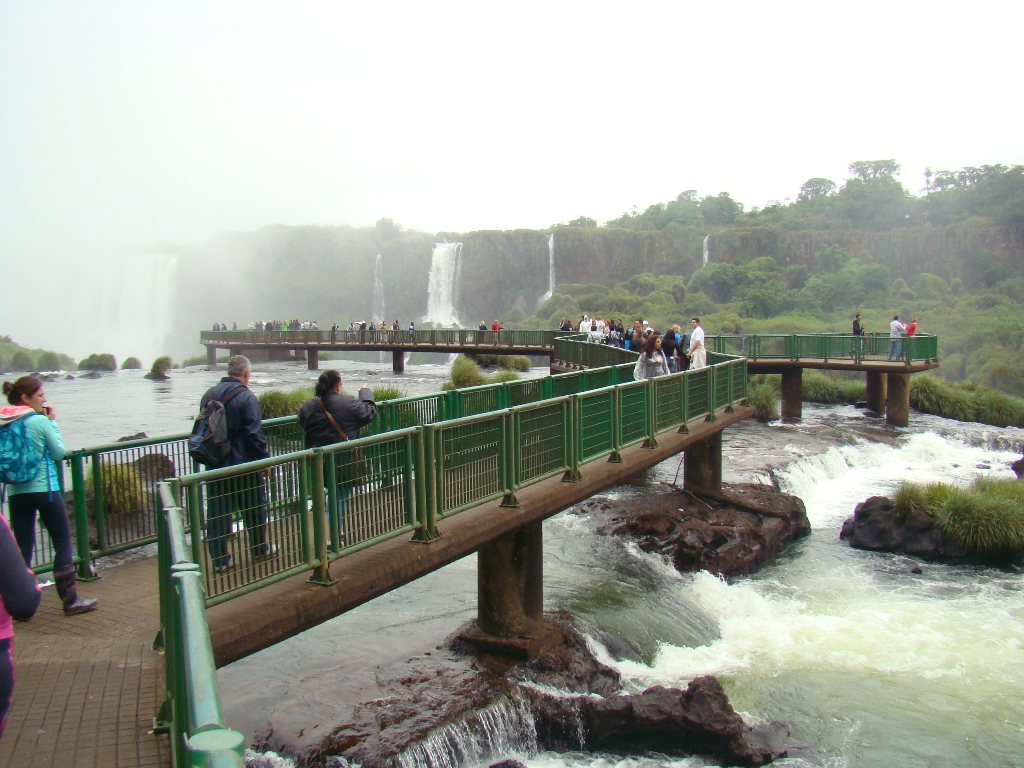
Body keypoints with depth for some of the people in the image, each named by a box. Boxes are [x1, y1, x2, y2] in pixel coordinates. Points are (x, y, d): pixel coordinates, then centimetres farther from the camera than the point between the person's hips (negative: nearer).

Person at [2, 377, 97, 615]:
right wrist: (53, 421, 3)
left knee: (22, 548, 11)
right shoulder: (40, 421, -12)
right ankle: (70, 600, 10)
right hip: (44, 489, -5)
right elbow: (59, 452, -3)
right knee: (63, 544, 6)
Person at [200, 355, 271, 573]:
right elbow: (255, 434, -18)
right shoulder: (246, 397, -15)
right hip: (244, 464, -5)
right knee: (254, 508, 12)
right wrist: (265, 460, -10)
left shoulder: (209, 395, 6)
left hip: (215, 465, 5)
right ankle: (259, 549, 26)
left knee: (217, 511, 8)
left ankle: (219, 559, 9)